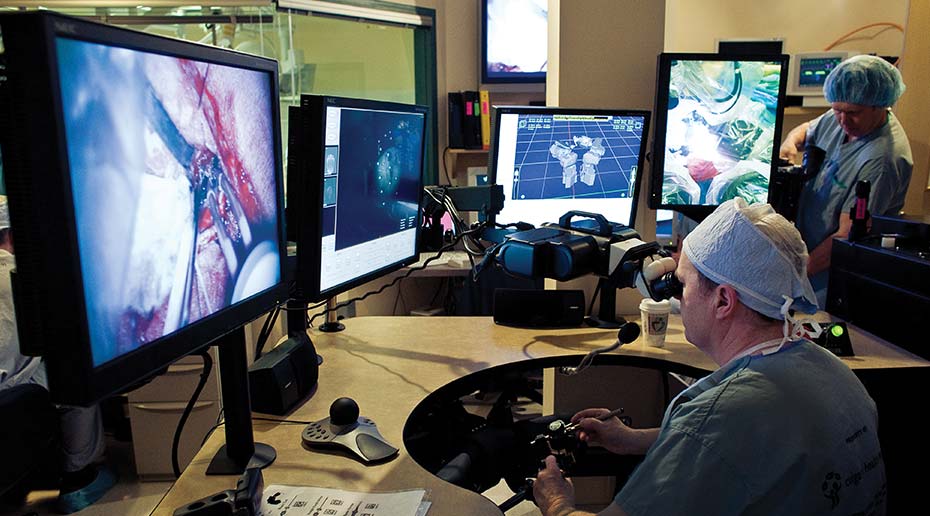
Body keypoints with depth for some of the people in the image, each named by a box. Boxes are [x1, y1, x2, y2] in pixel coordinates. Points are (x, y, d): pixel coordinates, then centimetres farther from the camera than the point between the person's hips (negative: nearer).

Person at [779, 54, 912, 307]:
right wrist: (790, 142, -3)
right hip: (804, 245, 7)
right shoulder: (840, 117, -1)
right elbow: (806, 130, 22)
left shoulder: (883, 159, -26)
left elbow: (848, 237, -26)